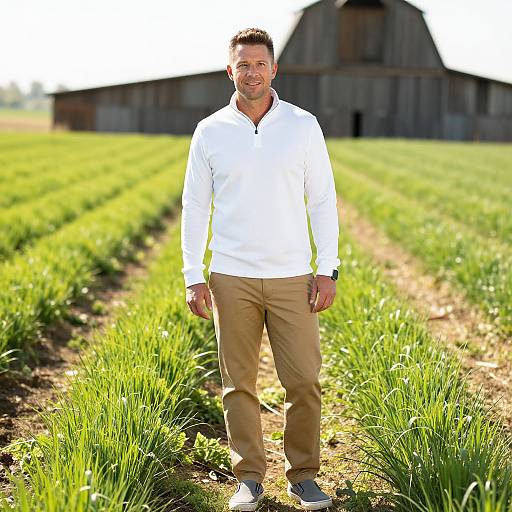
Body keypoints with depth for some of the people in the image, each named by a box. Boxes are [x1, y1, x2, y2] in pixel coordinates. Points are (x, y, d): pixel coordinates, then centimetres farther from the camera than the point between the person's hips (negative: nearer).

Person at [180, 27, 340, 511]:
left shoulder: (303, 125, 1)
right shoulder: (209, 131, 2)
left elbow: (323, 200, 3)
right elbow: (195, 206, 6)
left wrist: (328, 270, -2)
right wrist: (193, 277, 1)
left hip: (292, 278, 0)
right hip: (231, 279, 0)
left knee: (304, 381, 0)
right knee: (239, 383, 5)